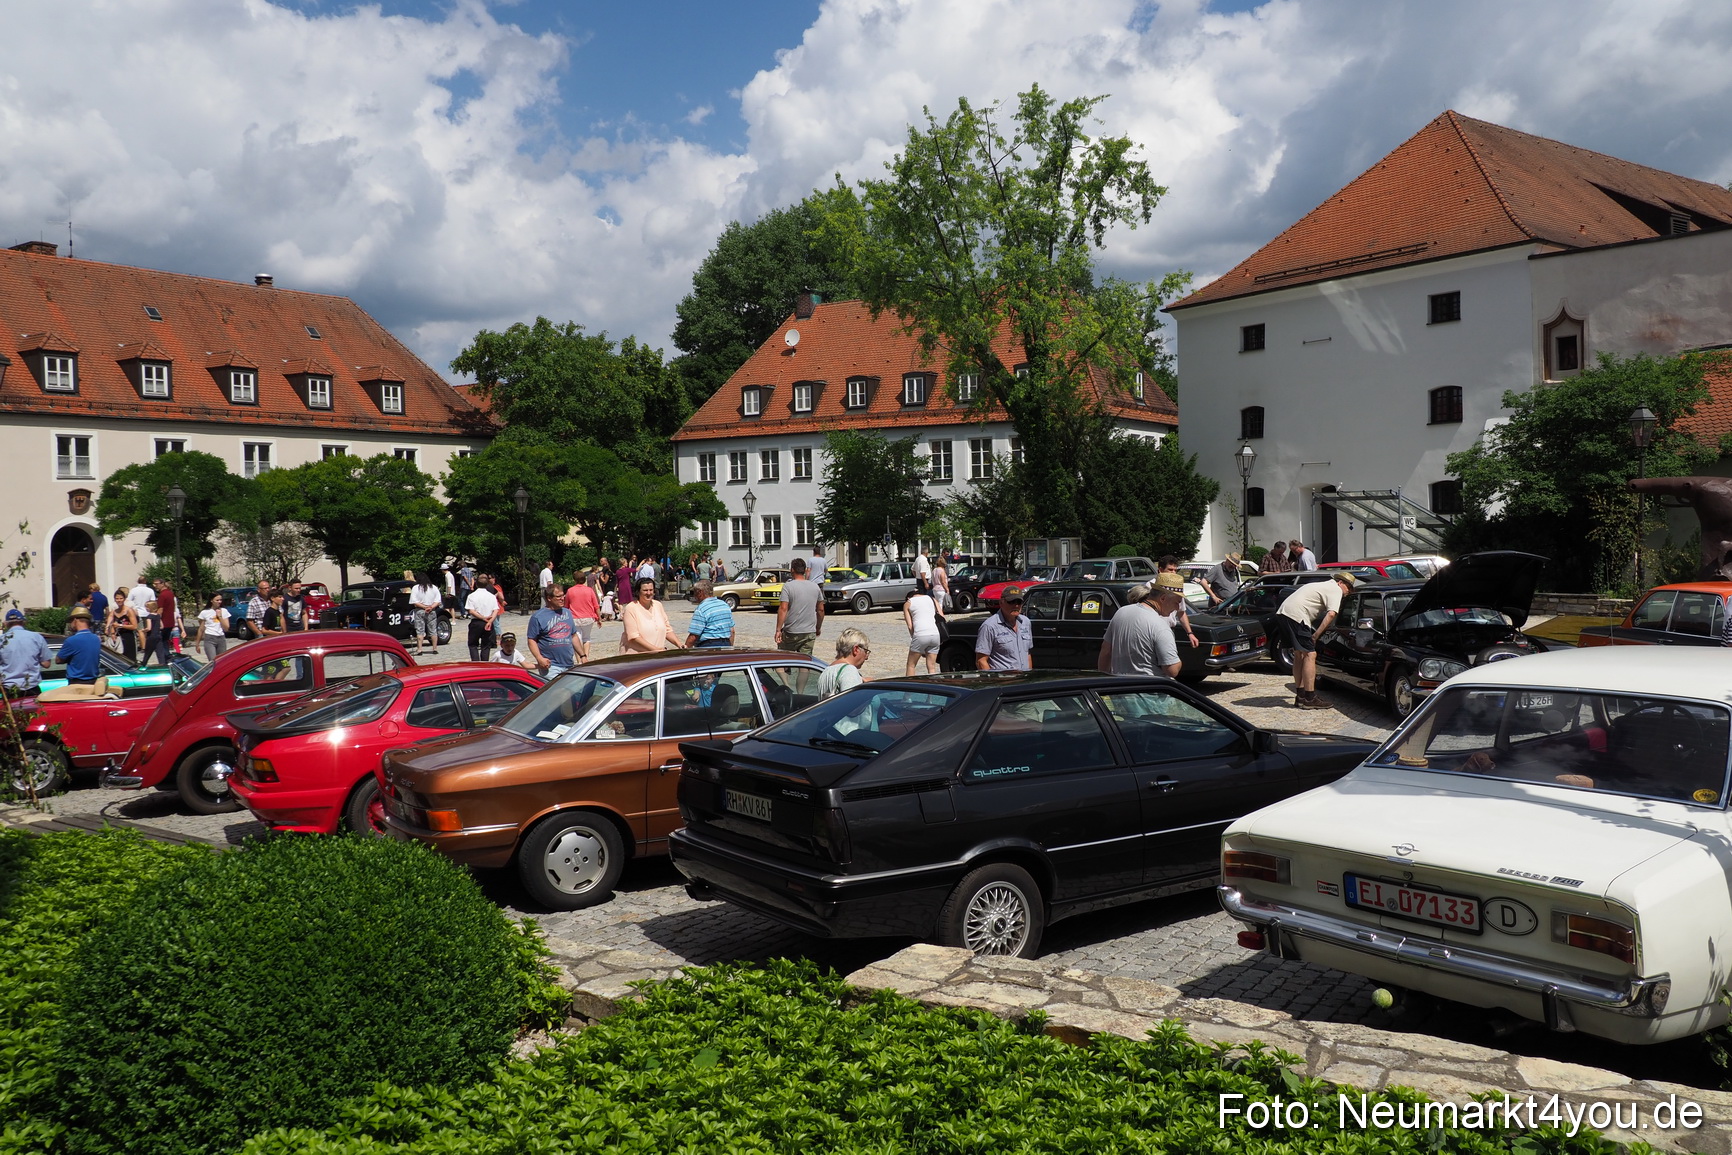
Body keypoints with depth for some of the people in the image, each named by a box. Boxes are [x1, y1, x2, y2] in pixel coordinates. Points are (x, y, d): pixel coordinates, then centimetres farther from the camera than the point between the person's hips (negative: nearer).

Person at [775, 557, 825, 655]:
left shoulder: (788, 586, -9)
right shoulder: (815, 587, 5)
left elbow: (783, 609, -16)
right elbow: (821, 610, 11)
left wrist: (778, 630, -14)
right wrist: (818, 628, 24)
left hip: (791, 633, -3)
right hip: (810, 633, 4)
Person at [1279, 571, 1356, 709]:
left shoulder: (1325, 586, 30)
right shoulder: (1335, 590, 0)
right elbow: (1331, 614, -13)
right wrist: (1316, 635, -14)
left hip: (1284, 612, 10)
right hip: (1296, 614, -10)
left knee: (1299, 655, 16)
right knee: (1310, 655, -8)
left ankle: (1300, 696, 18)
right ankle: (1310, 699, -9)